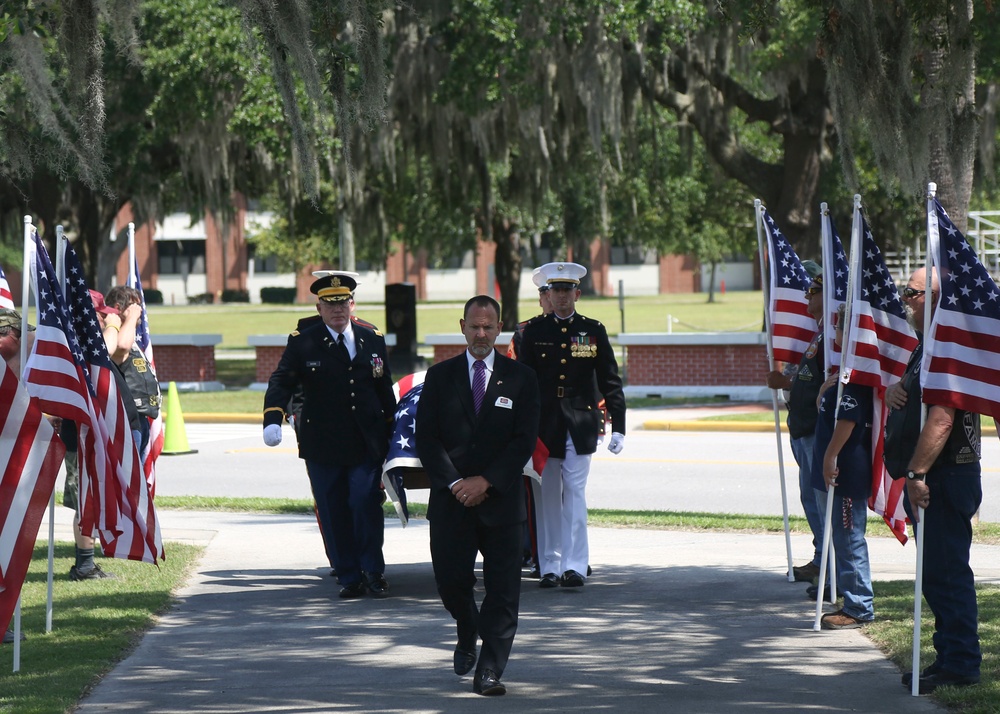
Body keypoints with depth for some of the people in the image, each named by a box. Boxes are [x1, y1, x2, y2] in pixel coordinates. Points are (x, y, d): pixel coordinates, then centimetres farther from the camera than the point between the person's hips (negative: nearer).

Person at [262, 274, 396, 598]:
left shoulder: (373, 340, 10)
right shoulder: (302, 343, 1)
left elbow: (385, 389, 16)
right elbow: (281, 382, -8)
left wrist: (392, 433, 15)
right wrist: (273, 419, -26)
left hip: (367, 445, 1)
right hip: (322, 446, -1)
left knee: (366, 505, -10)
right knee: (334, 513, 2)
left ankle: (373, 571, 5)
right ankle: (348, 577, 11)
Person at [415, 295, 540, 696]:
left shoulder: (520, 379, 4)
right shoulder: (440, 376, 7)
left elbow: (525, 441, -2)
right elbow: (426, 437, 3)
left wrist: (485, 482, -11)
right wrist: (454, 483, -10)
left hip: (501, 498, -1)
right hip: (450, 498, 1)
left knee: (502, 588, -6)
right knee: (450, 579, 0)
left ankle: (489, 671, -3)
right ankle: (468, 634, 32)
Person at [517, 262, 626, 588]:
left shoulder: (594, 331, 5)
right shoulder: (534, 331, 6)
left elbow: (610, 381, 5)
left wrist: (618, 427, -1)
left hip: (580, 424, -1)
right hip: (544, 423, 1)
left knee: (574, 492, -8)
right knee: (549, 496, 4)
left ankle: (575, 566, -12)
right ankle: (550, 566, 10)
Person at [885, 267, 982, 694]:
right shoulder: (925, 347, 17)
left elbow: (941, 419, -25)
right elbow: (915, 399, 30)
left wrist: (917, 473, -26)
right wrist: (894, 391, 6)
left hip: (945, 478, -11)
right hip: (930, 481, 11)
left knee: (946, 573, -8)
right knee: (937, 574, 14)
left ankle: (960, 665, -4)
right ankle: (951, 659, 20)